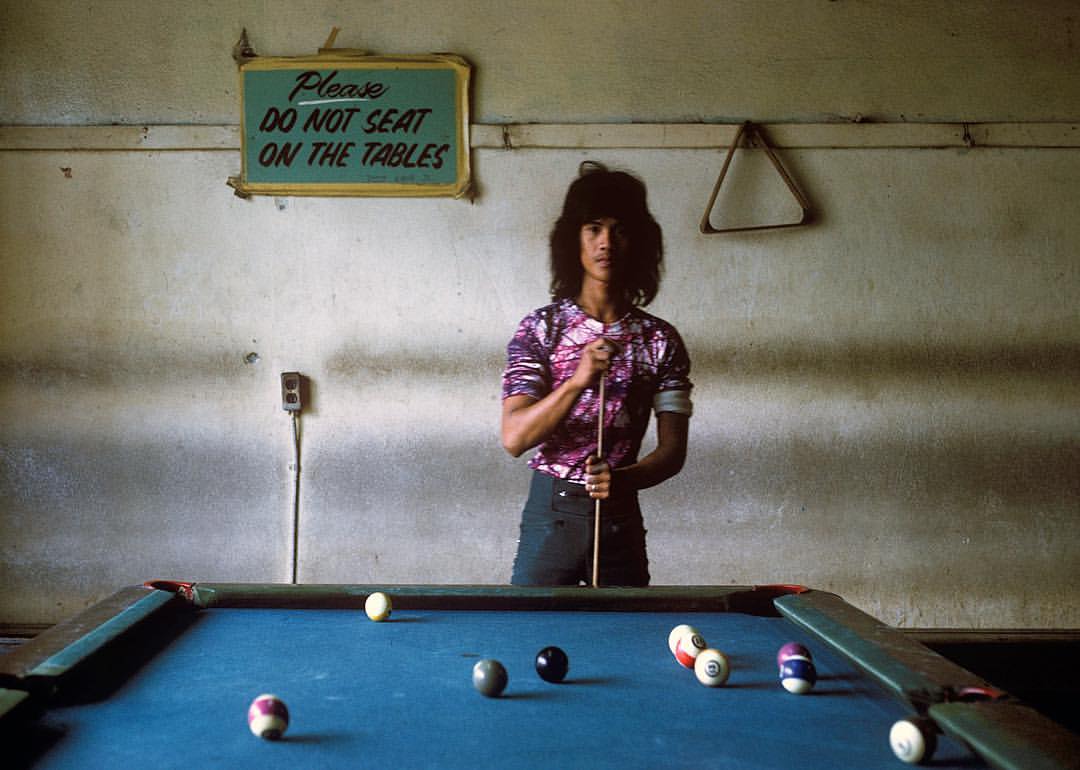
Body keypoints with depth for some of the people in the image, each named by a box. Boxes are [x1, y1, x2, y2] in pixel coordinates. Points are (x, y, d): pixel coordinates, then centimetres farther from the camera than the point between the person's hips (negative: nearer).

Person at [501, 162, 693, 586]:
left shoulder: (661, 340, 0)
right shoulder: (540, 328, -4)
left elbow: (673, 450, -2)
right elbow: (514, 438, -13)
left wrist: (622, 479, -23)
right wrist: (578, 381, -27)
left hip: (621, 520, 2)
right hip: (550, 513, -1)